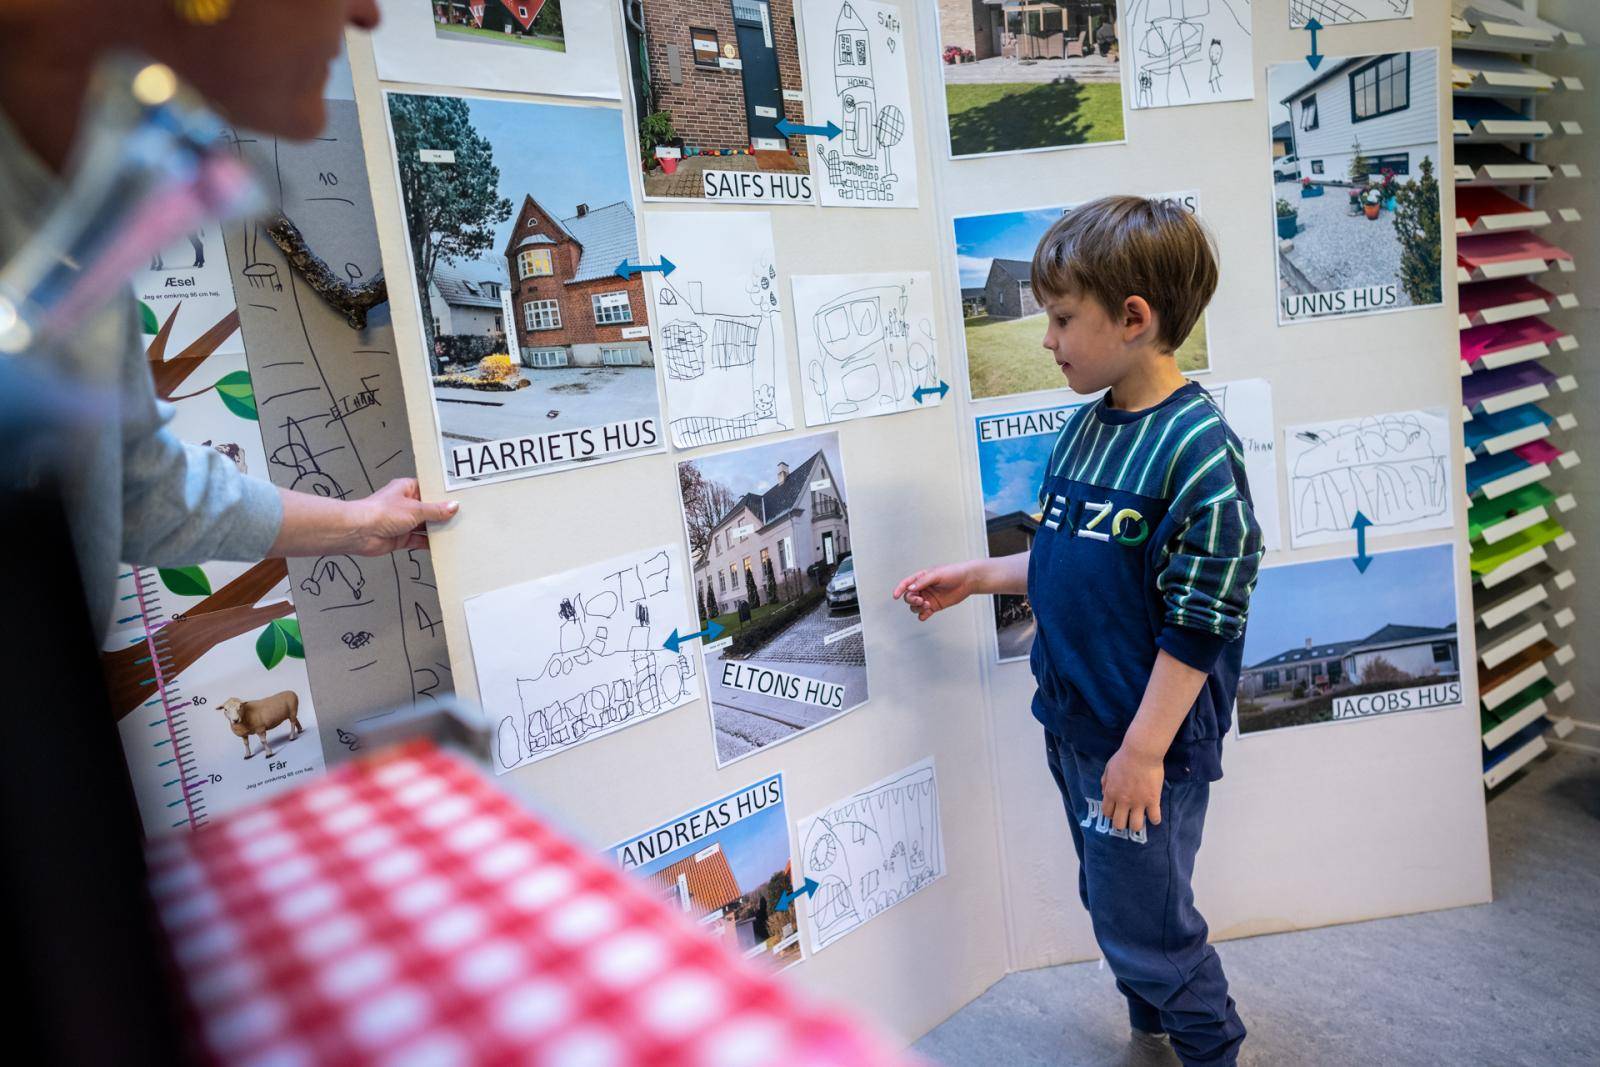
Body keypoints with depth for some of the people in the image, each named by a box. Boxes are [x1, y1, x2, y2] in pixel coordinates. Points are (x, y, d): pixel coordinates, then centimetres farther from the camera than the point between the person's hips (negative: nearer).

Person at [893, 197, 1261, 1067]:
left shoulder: (1197, 449, -20)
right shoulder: (1082, 430, 4)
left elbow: (1198, 621, -21)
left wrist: (1144, 749, -20)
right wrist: (977, 577, 7)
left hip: (1146, 743, -8)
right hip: (1073, 724, 8)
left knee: (1142, 923, 8)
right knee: (1113, 903, 23)